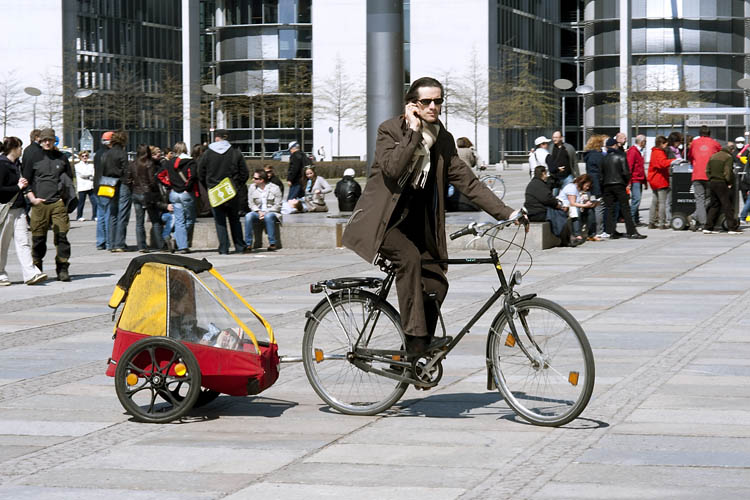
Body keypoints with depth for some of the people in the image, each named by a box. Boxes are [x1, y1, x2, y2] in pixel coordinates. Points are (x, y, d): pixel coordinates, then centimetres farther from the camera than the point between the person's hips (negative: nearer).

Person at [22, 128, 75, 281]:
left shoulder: (61, 158, 14)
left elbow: (70, 179, 21)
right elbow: (26, 180, 10)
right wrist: (32, 198, -3)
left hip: (58, 203, 1)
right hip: (39, 204, -1)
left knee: (61, 236, -6)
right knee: (38, 238, 0)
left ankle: (62, 269, -2)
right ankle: (36, 269, 10)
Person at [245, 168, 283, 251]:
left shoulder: (274, 188, -3)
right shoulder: (252, 188, 7)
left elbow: (277, 206, -4)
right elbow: (251, 204, 8)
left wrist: (265, 212, -15)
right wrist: (259, 212, -11)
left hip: (271, 212, -3)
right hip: (257, 212, 3)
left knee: (268, 216, -39)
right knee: (248, 216, -30)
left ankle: (272, 243, -31)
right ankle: (248, 244, -29)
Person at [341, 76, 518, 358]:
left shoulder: (443, 139, 7)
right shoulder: (390, 130, -8)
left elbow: (466, 181, 3)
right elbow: (392, 169, -25)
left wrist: (506, 213, -6)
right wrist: (413, 132, -22)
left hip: (415, 222, 6)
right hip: (383, 220, -6)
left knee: (436, 284, -8)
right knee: (409, 258, -32)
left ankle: (422, 349, 9)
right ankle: (415, 341, -32)